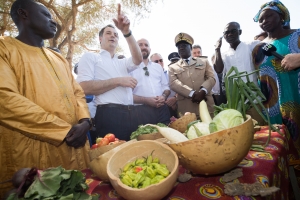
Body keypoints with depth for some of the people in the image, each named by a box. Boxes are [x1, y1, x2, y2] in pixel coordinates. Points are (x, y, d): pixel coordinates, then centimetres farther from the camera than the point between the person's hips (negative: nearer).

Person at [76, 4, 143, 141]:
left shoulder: (122, 62, 24)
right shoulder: (90, 57, 7)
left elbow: (138, 59, 1)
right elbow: (84, 87, -8)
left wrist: (126, 32, -10)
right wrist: (118, 81, -9)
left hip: (130, 114, 6)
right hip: (109, 115, -5)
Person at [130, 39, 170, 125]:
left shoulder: (158, 66, 18)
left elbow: (166, 86, 19)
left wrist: (164, 96, -3)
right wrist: (146, 100, -16)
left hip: (162, 109, 5)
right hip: (142, 110, -4)